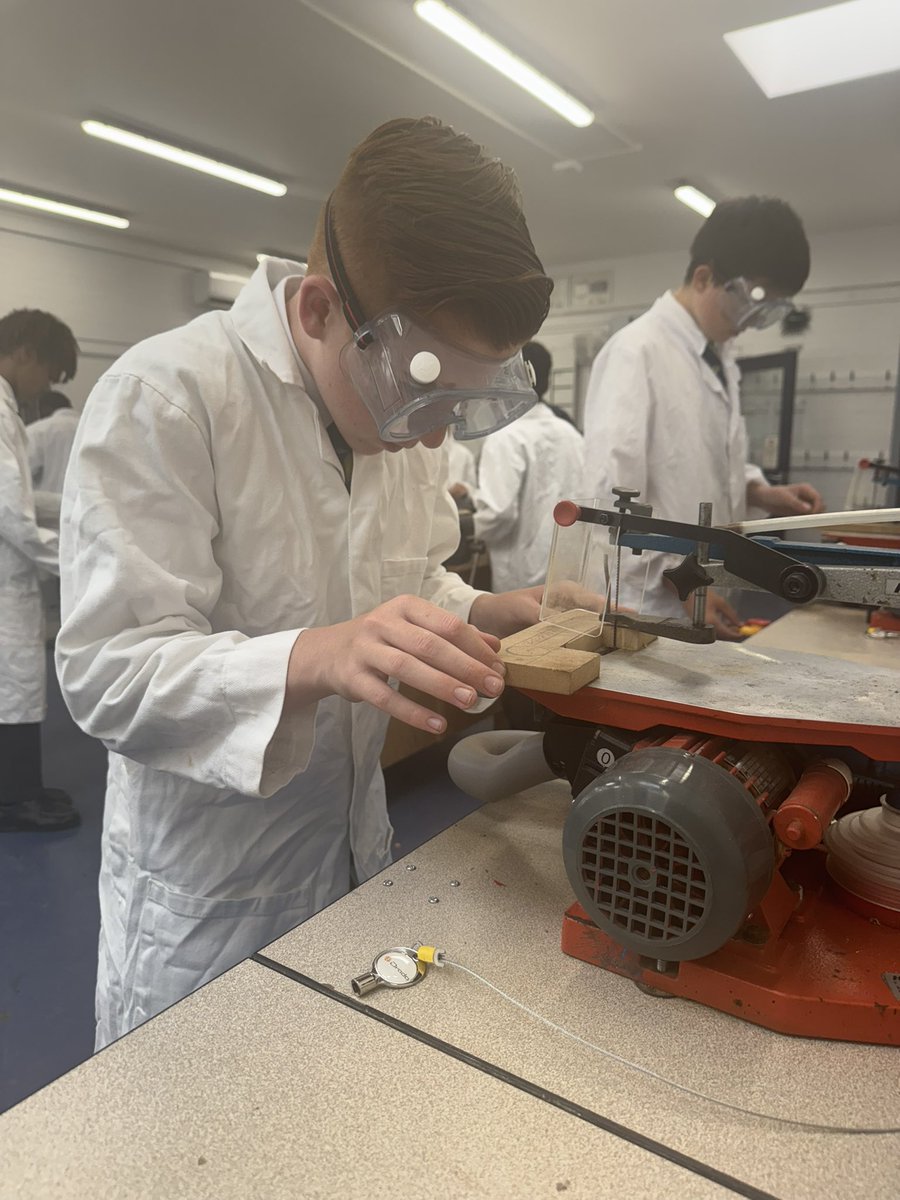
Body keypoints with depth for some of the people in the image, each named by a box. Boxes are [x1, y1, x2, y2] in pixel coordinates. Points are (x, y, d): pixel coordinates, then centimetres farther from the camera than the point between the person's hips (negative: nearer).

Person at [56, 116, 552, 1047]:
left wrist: (485, 617, -10)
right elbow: (109, 673, -25)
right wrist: (314, 658, -41)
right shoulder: (163, 398, -22)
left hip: (355, 858, 7)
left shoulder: (400, 405, -1)